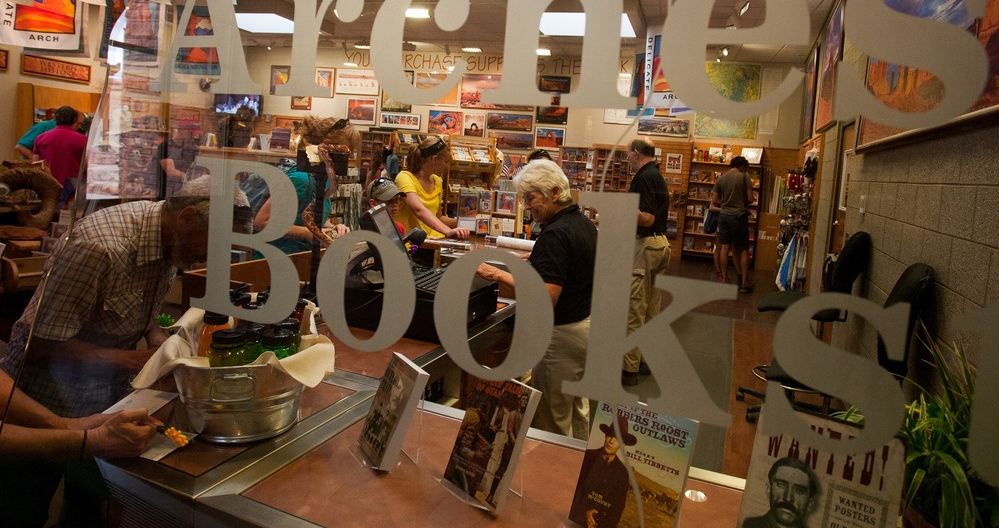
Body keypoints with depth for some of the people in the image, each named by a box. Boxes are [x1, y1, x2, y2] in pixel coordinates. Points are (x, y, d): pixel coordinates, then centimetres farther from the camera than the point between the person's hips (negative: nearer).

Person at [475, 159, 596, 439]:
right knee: (577, 408, 25)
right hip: (587, 324, 11)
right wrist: (536, 262, 14)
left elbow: (546, 298, -32)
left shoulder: (555, 234, -25)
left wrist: (500, 275, -28)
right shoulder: (584, 222, 6)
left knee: (552, 423, 5)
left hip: (563, 335, -11)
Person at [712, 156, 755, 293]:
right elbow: (750, 199, -8)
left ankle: (724, 279, 11)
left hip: (725, 216, 4)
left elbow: (714, 201, 4)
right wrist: (743, 201, 13)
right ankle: (744, 283, 6)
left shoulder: (721, 179, 4)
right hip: (739, 216, -4)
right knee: (743, 250, 4)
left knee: (725, 247, 8)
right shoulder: (744, 176, -6)